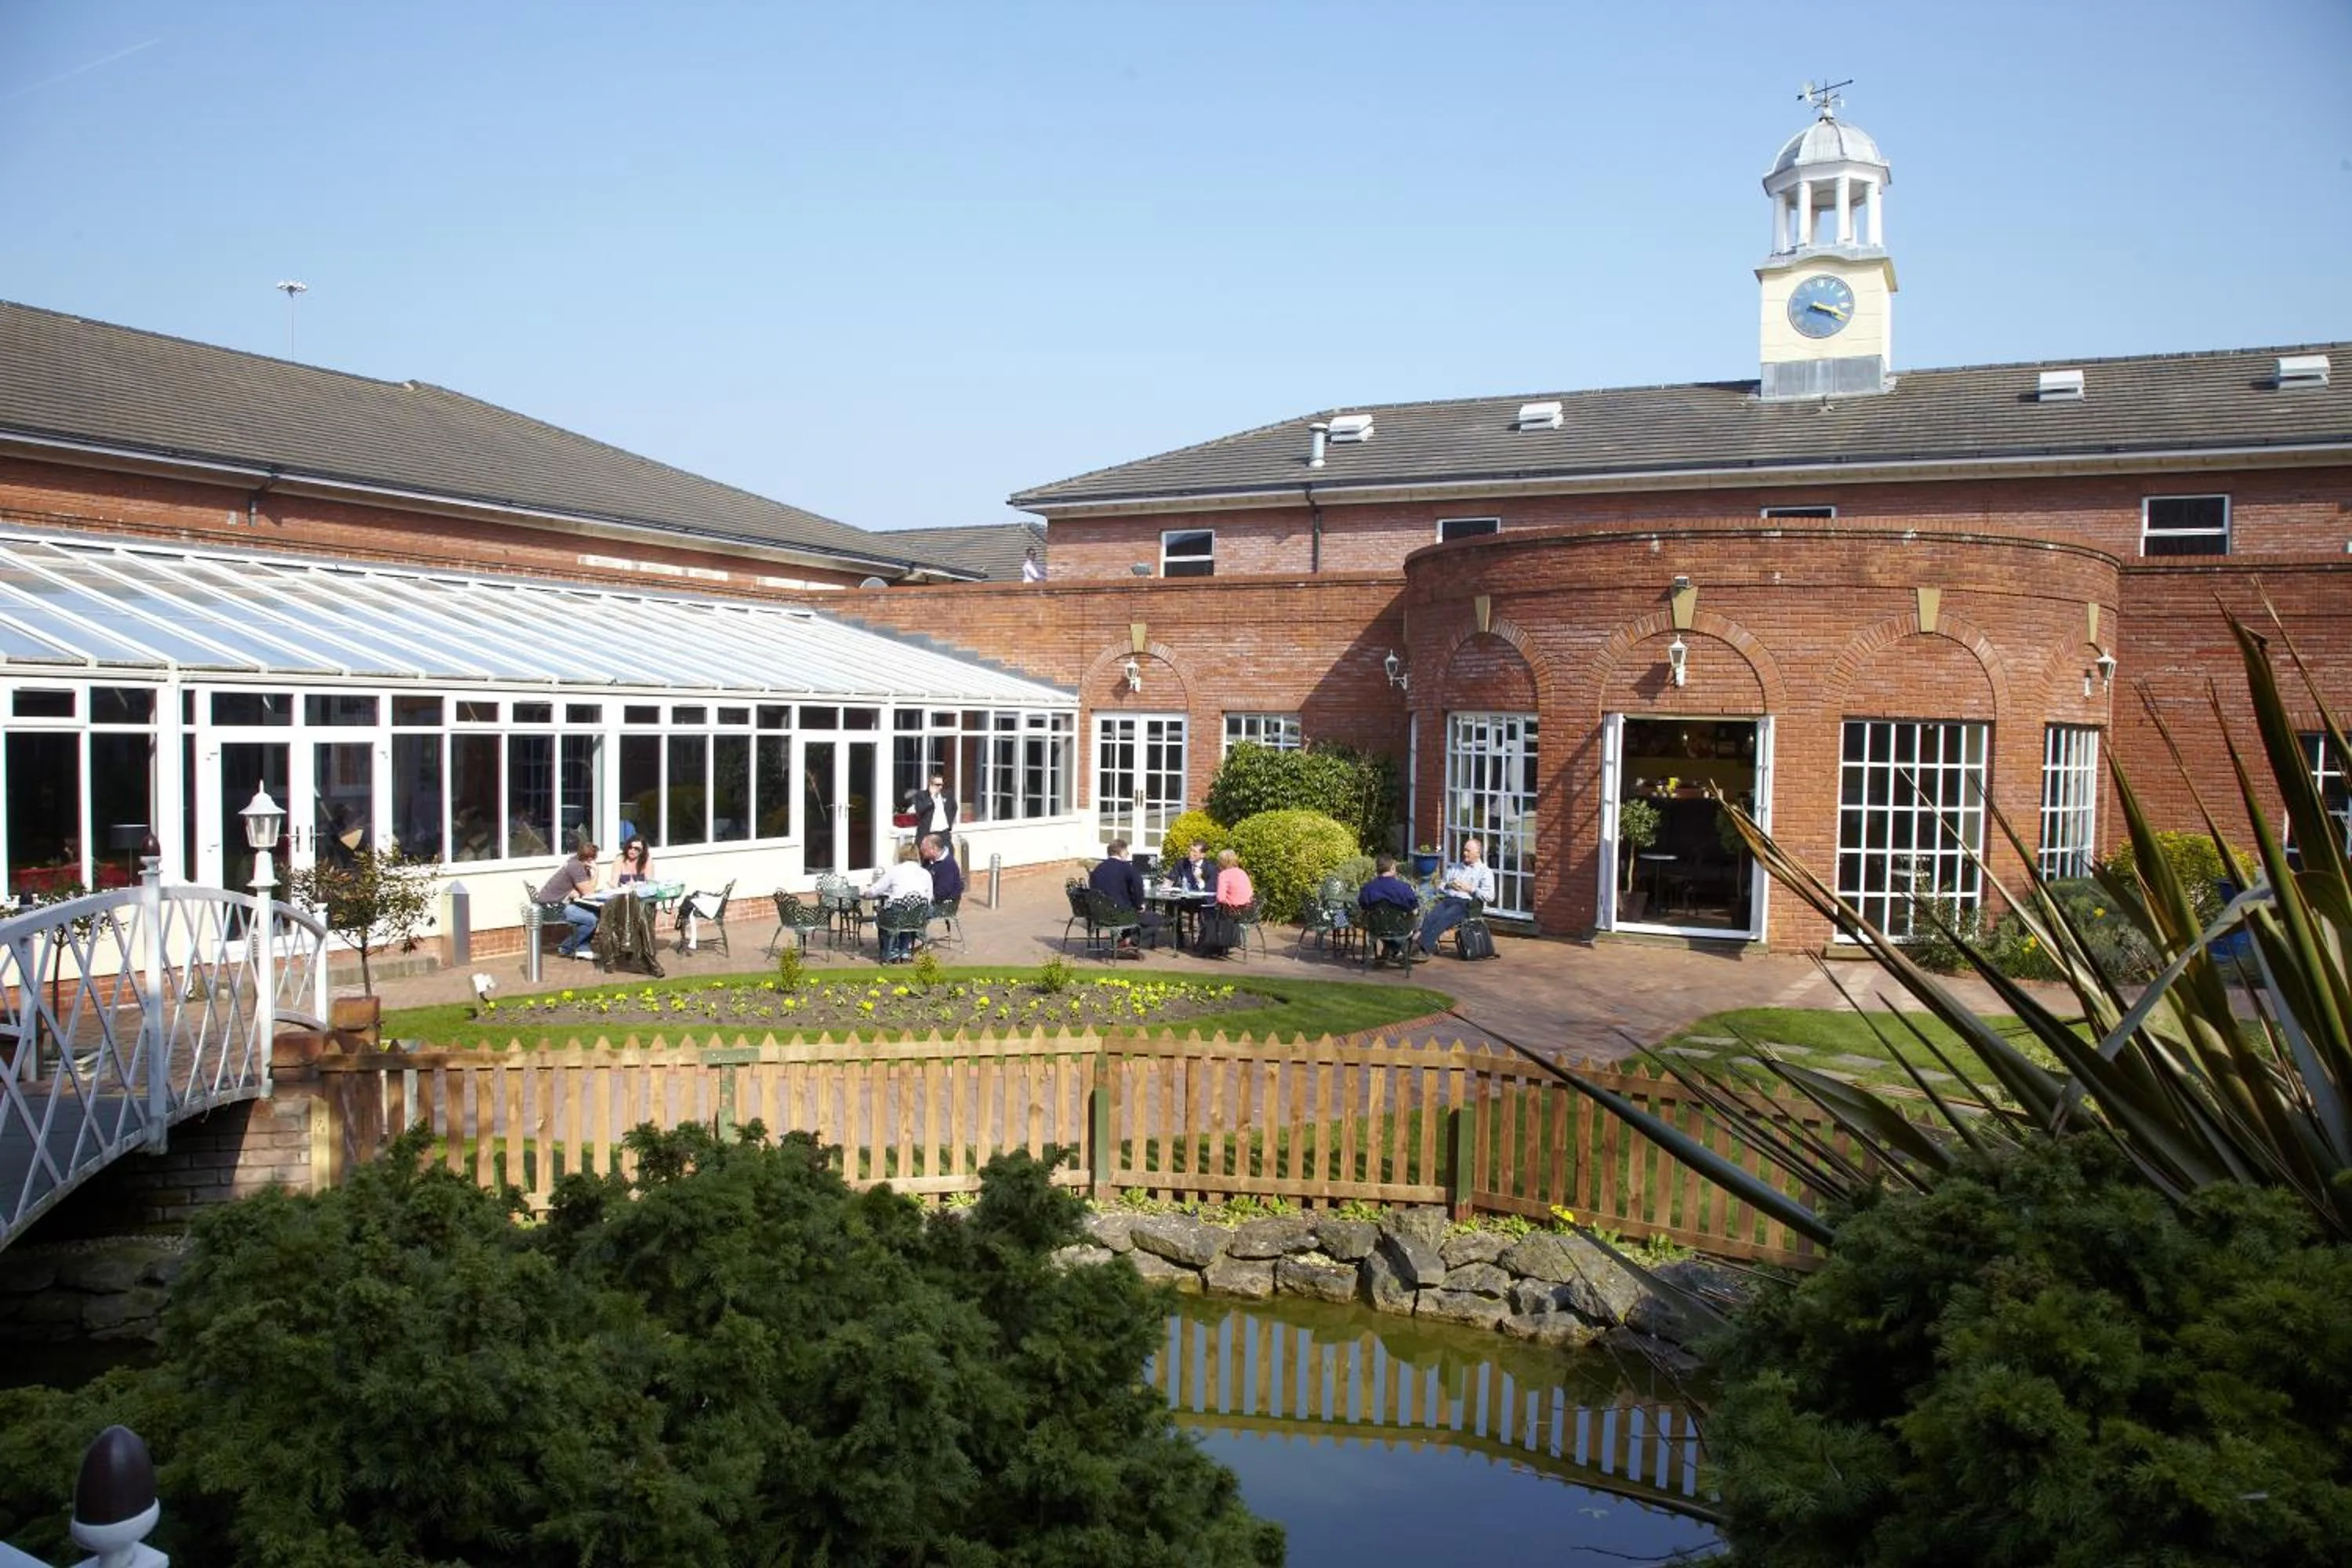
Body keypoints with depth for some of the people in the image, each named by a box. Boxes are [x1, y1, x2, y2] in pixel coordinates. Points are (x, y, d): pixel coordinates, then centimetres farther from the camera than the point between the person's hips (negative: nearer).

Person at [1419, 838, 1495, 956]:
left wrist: (1469, 889, -9)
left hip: (1465, 903, -6)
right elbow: (1439, 888, 24)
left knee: (1443, 919, -32)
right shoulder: (1455, 867, 27)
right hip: (1447, 899, 6)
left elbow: (1489, 897, -4)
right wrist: (1448, 885, 2)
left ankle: (1423, 948, -41)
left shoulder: (1485, 872, 9)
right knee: (1429, 918, -26)